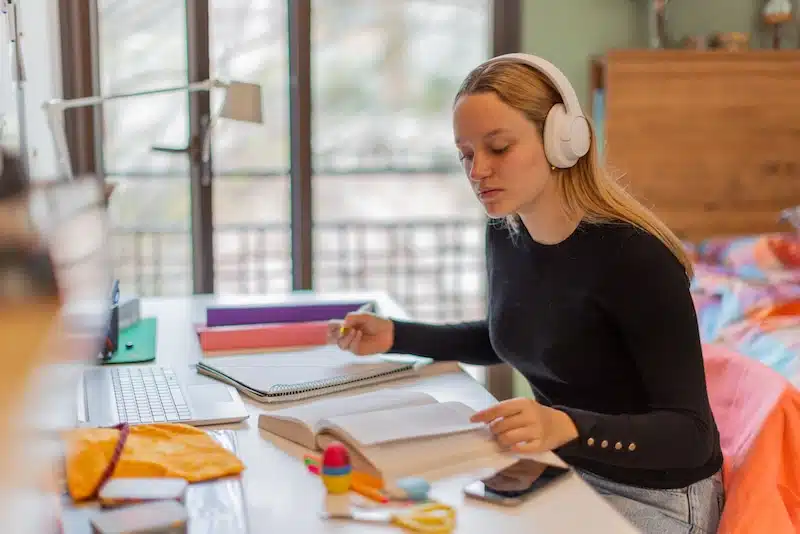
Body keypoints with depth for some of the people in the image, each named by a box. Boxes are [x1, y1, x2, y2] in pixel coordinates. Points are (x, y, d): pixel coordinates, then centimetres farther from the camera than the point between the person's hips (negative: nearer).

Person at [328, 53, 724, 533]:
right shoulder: (505, 233, -4)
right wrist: (395, 336, 6)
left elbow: (691, 432, -26)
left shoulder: (634, 256, -25)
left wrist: (569, 427, -43)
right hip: (562, 471, 7)